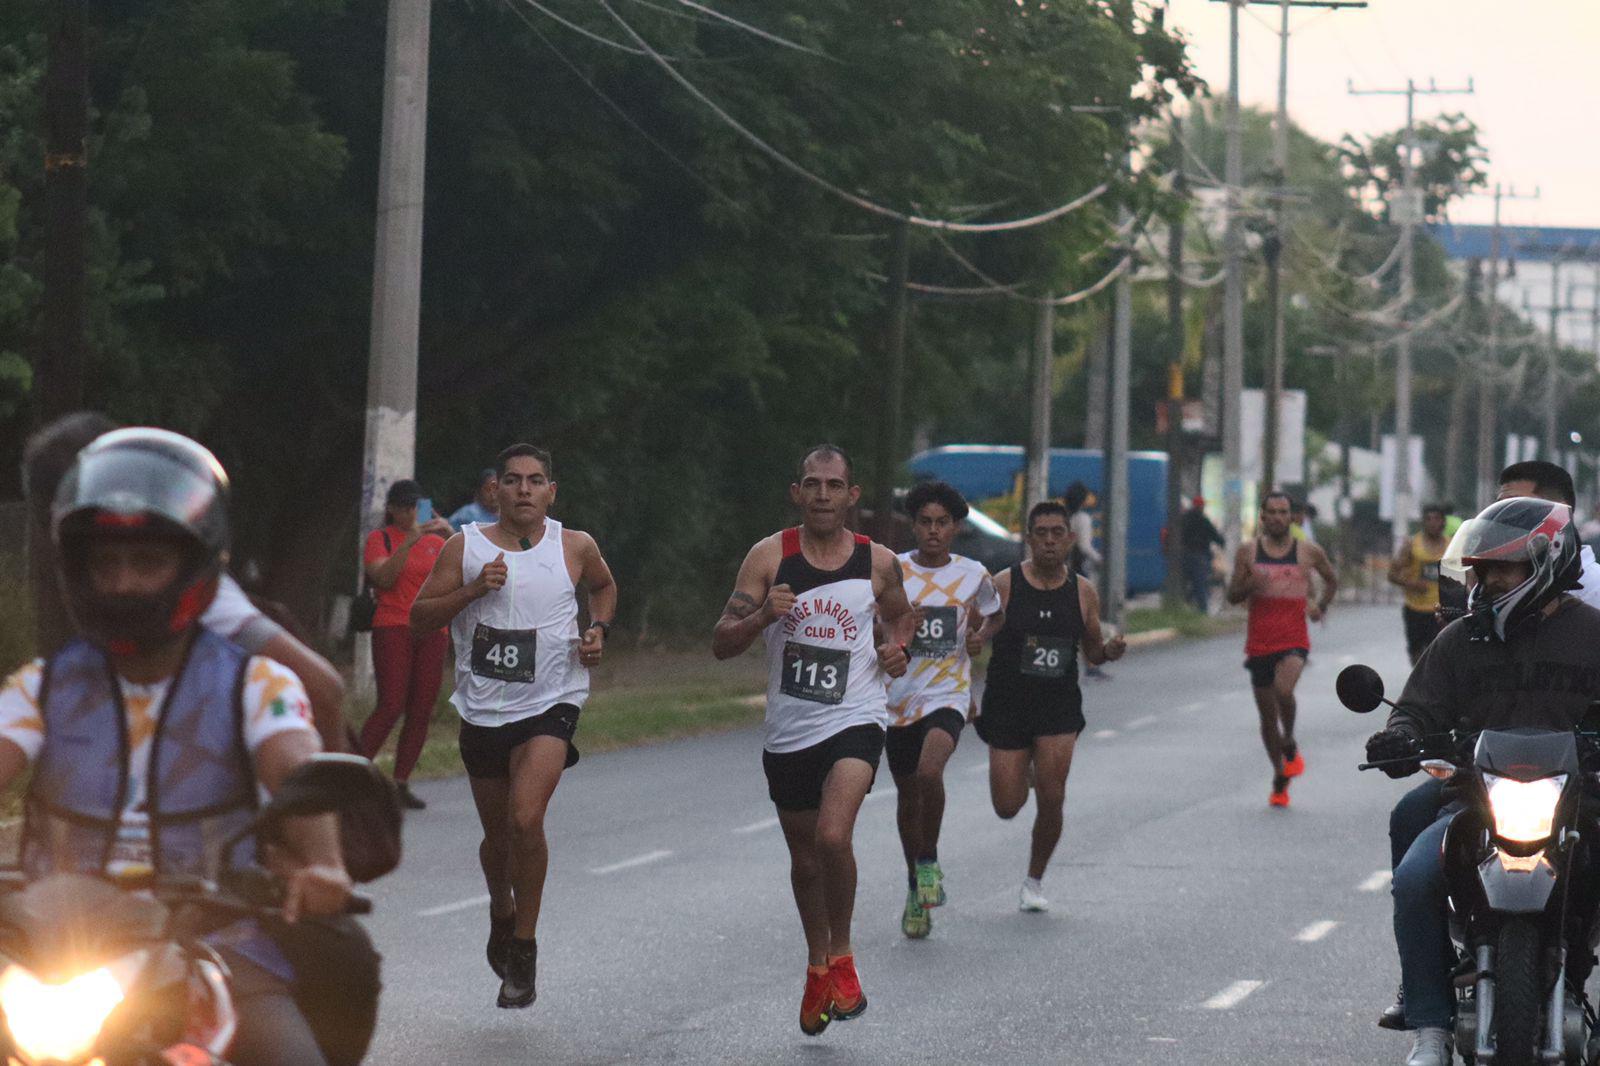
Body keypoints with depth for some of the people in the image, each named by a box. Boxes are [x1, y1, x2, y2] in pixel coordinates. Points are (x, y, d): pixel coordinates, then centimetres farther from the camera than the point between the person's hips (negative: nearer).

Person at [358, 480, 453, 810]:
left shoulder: (435, 541, 15)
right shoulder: (380, 539, 4)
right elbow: (383, 577, -12)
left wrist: (451, 538, -11)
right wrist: (410, 542, -19)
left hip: (432, 632, 4)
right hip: (392, 629, -4)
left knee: (422, 711, 0)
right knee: (391, 705, -15)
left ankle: (402, 782, 6)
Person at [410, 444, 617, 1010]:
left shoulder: (575, 547, 0)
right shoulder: (465, 547, -2)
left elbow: (604, 586, 21)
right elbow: (419, 616, -2)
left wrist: (597, 630, 3)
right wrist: (473, 590, -17)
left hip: (550, 704, -2)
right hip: (484, 709, 2)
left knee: (526, 819, -23)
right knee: (497, 835, 15)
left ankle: (524, 944, -8)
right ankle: (501, 913, 46)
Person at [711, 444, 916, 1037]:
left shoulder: (879, 562, -2)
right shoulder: (769, 556, -4)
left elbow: (900, 616, 19)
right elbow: (721, 644, -6)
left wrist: (897, 649, -3)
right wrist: (764, 615, -24)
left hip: (854, 719, -2)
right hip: (788, 729, 2)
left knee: (833, 834, -25)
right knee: (803, 856, 16)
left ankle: (842, 958, -4)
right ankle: (817, 965, 39)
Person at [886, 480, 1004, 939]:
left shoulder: (973, 575, 0)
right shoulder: (892, 571, -3)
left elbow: (995, 615, 18)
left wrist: (981, 636, -4)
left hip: (948, 695, -2)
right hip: (899, 699, 2)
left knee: (929, 771, -28)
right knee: (908, 795, 12)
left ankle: (929, 862, -6)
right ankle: (915, 886, 32)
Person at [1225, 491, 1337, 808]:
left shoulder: (1308, 552, 3)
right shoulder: (1248, 552, 4)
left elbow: (1332, 580, 20)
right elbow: (1232, 596, 4)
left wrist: (1321, 606, 4)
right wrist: (1250, 585, -17)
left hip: (1294, 640, -2)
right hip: (1260, 642, 2)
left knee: (1283, 690, -30)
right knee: (1267, 714, 8)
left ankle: (1290, 746, -2)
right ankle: (1279, 779, 25)